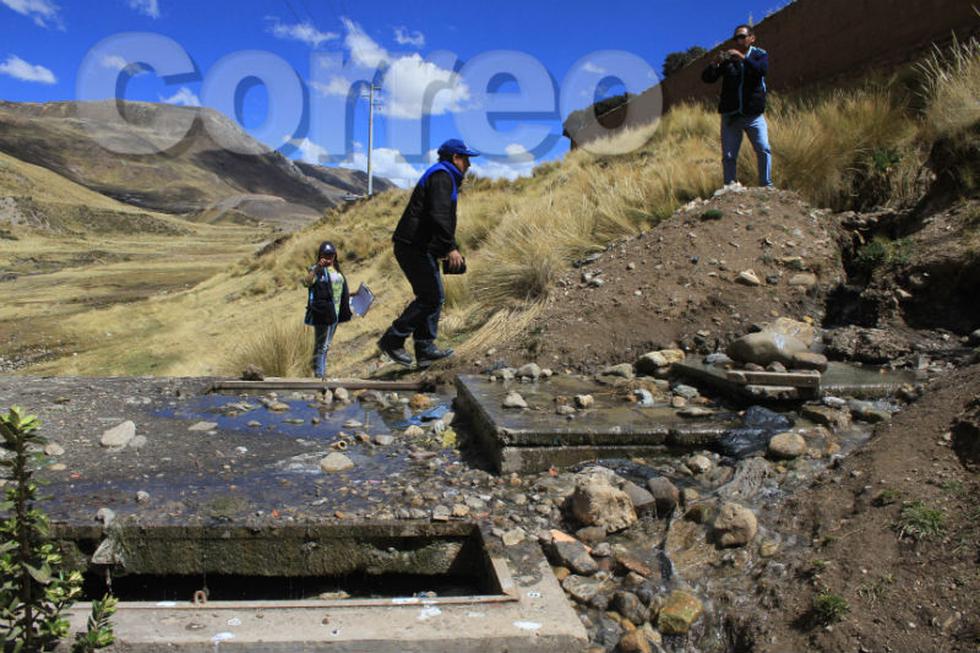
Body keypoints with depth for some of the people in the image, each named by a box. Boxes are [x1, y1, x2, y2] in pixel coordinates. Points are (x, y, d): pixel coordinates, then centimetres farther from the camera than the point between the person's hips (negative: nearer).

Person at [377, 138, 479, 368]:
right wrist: (451, 247, -26)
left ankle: (425, 349, 12)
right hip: (415, 248, -11)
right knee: (431, 297, -9)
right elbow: (439, 215, -24)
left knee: (433, 297, 10)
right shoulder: (442, 176, -9)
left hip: (419, 248, 11)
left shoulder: (443, 176, 25)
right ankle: (392, 340, -2)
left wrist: (445, 250, 23)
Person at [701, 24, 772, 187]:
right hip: (730, 115, 1)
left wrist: (742, 58, -28)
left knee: (764, 150, -11)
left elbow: (763, 70, -18)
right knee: (728, 156, 1)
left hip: (753, 114, -1)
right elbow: (707, 78, -2)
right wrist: (715, 63, -21)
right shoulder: (727, 58, 7)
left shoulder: (760, 55, 4)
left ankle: (767, 187, -1)